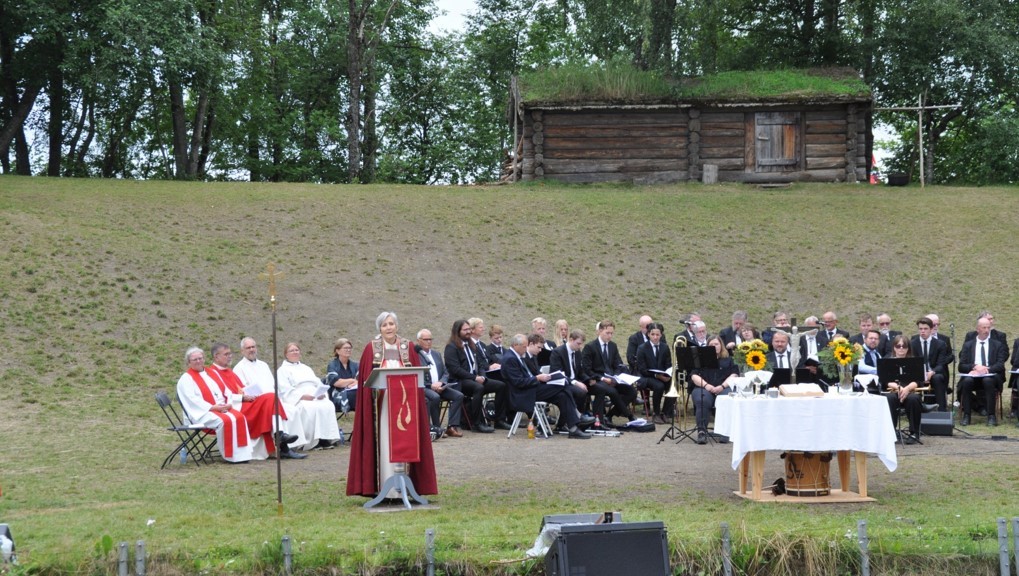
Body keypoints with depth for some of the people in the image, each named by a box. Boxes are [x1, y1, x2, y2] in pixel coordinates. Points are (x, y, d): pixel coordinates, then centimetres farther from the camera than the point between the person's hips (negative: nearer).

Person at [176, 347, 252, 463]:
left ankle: (241, 453, -25)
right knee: (224, 421, -34)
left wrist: (227, 404, -7)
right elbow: (192, 400, -11)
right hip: (201, 413, -6)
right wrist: (213, 407, -19)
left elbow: (224, 392, 15)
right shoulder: (185, 379, 1)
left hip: (221, 409, 6)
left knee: (239, 417, -23)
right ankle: (230, 455, -27)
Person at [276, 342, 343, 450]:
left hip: (316, 398, 5)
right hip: (298, 401, -5)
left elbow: (318, 383, 23)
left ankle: (328, 438, -33)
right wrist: (302, 396, -18)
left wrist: (322, 393, -2)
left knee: (328, 405, -28)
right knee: (311, 408, -38)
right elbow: (285, 390, -4)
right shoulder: (283, 370, 12)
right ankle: (312, 441, -36)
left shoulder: (306, 368, 32)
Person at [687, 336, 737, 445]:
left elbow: (733, 375, 6)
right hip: (703, 387, 0)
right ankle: (702, 431, -37)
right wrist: (706, 385, -12)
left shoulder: (728, 360, 21)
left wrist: (722, 386, -12)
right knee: (703, 401, -36)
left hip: (723, 388, 0)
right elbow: (694, 376, 7)